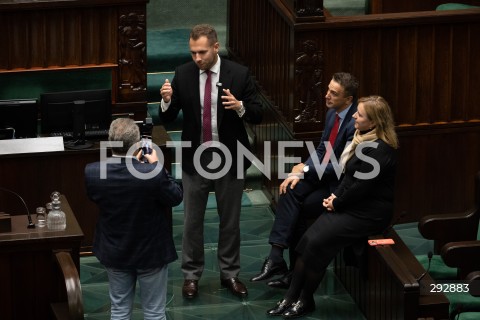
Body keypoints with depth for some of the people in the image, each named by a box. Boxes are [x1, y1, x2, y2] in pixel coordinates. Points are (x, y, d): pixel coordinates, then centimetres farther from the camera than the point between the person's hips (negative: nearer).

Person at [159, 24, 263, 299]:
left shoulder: (239, 74, -8)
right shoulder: (183, 74, -3)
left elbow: (258, 114, -7)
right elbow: (168, 118, -1)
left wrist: (240, 107, -28)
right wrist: (167, 100, -22)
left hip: (229, 158, -1)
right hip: (194, 159, 1)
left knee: (230, 221, 10)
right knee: (192, 221, 7)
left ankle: (230, 274, 23)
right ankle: (191, 275, 19)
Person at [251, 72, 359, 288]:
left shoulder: (356, 123, -21)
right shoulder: (332, 113, 6)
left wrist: (305, 170, -13)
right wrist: (299, 173, -3)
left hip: (340, 184, -8)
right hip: (321, 175, 8)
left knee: (300, 208, -22)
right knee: (291, 192, -17)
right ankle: (276, 257, -20)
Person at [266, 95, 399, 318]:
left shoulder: (379, 150, -22)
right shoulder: (364, 139, 9)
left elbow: (362, 186, -23)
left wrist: (337, 203, -10)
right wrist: (336, 196, 0)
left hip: (368, 214, -9)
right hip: (350, 206, 9)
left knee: (318, 243, -19)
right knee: (307, 239, -8)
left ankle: (306, 301, -2)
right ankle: (291, 297, -5)